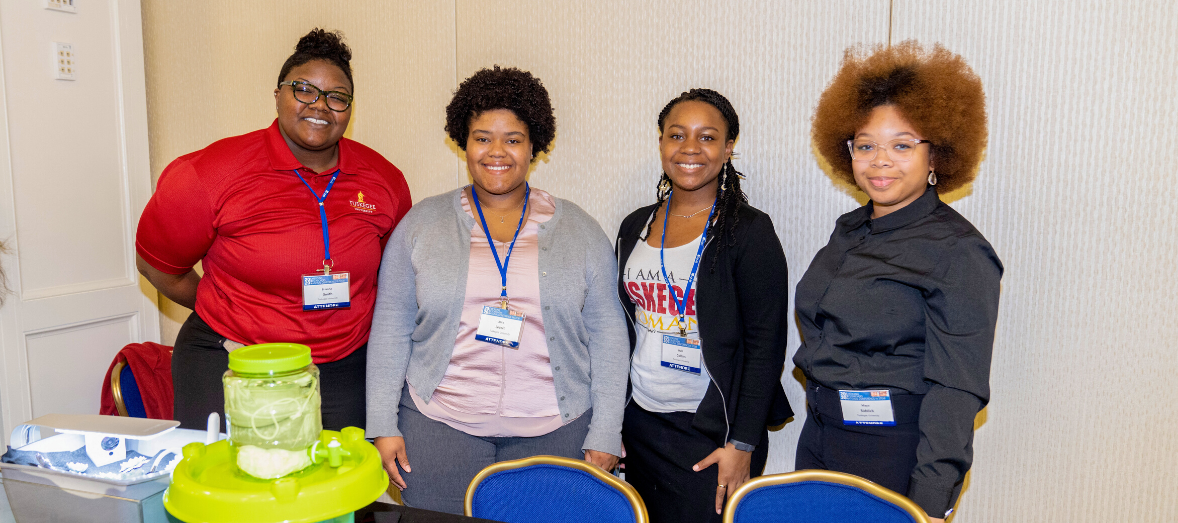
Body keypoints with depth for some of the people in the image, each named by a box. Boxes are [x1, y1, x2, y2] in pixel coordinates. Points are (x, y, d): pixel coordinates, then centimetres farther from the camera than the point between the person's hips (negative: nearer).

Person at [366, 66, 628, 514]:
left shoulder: (580, 231, 3)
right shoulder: (421, 224, 3)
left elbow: (607, 332, 2)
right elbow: (391, 329, 4)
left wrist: (605, 434, -2)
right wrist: (383, 425, 0)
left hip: (555, 429, 0)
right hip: (439, 423, 0)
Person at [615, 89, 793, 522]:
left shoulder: (750, 232, -9)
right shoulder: (635, 226, 7)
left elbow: (766, 346, -11)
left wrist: (742, 444, -14)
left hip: (711, 436, -5)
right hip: (638, 425, 5)